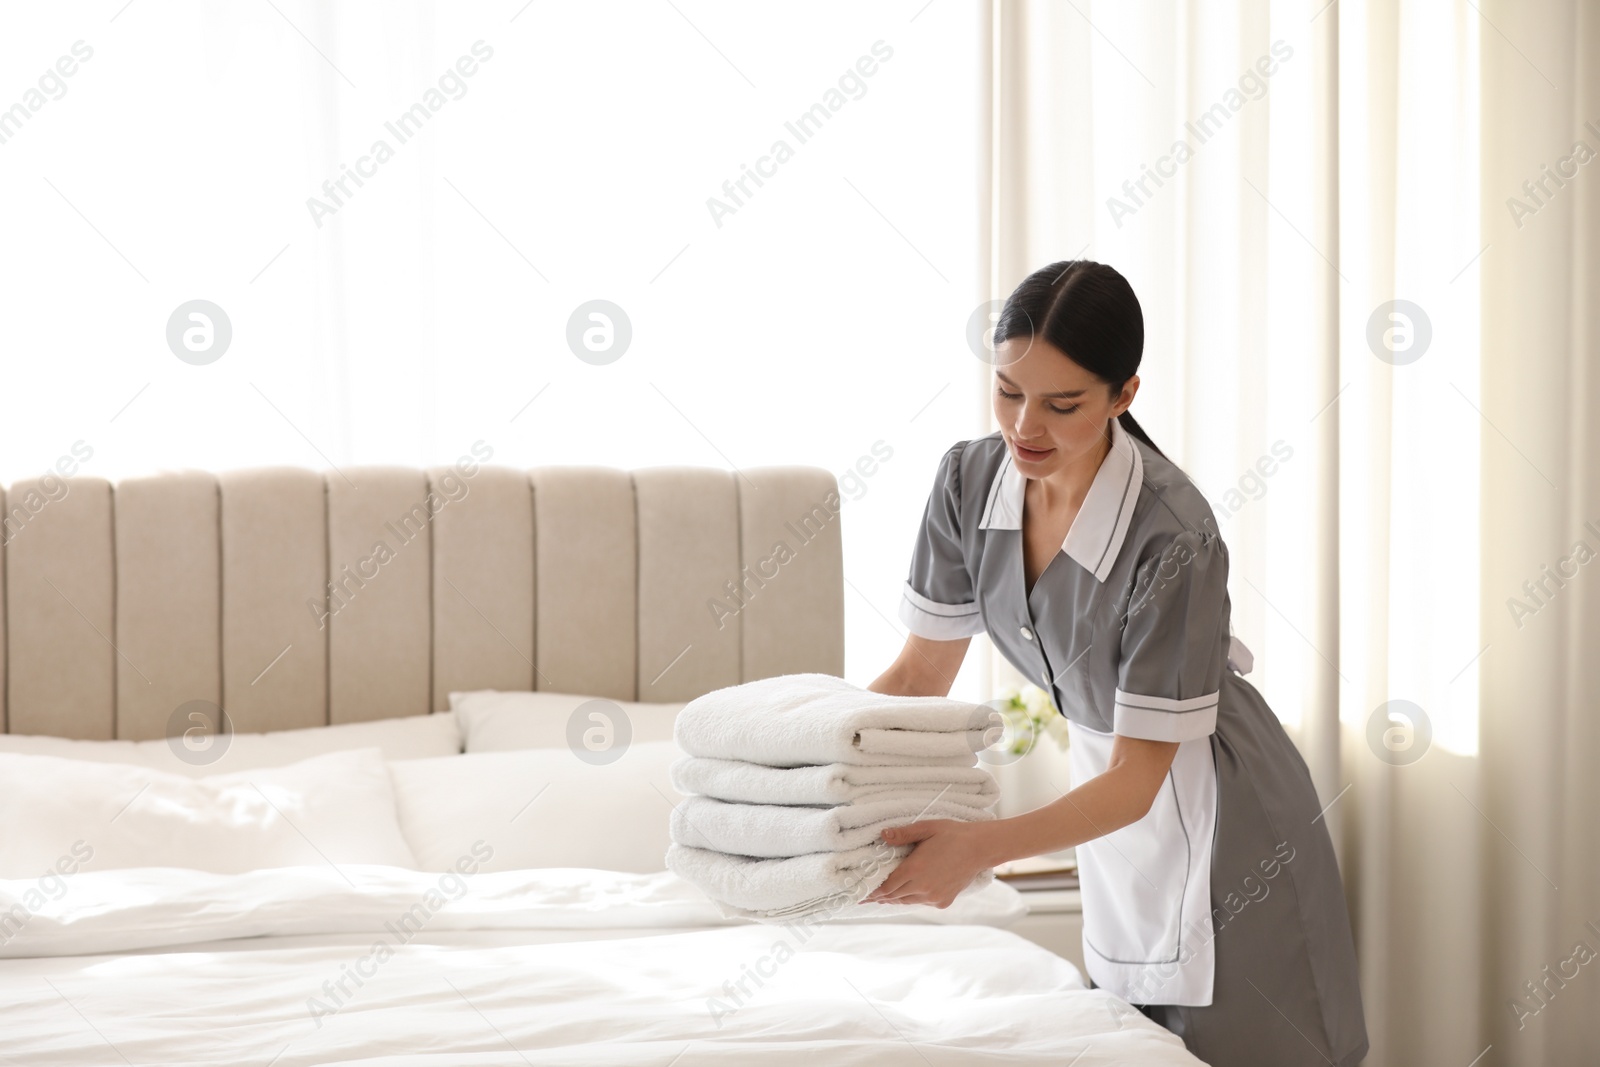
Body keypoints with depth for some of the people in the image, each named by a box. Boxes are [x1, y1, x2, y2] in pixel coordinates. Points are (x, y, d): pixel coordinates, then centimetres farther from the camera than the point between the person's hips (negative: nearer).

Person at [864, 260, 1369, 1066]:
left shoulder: (1172, 537, -32)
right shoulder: (969, 480, -13)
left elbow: (1137, 776, -28)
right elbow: (921, 675, -4)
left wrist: (982, 846, -40)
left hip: (1217, 820, -6)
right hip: (1106, 783, 6)